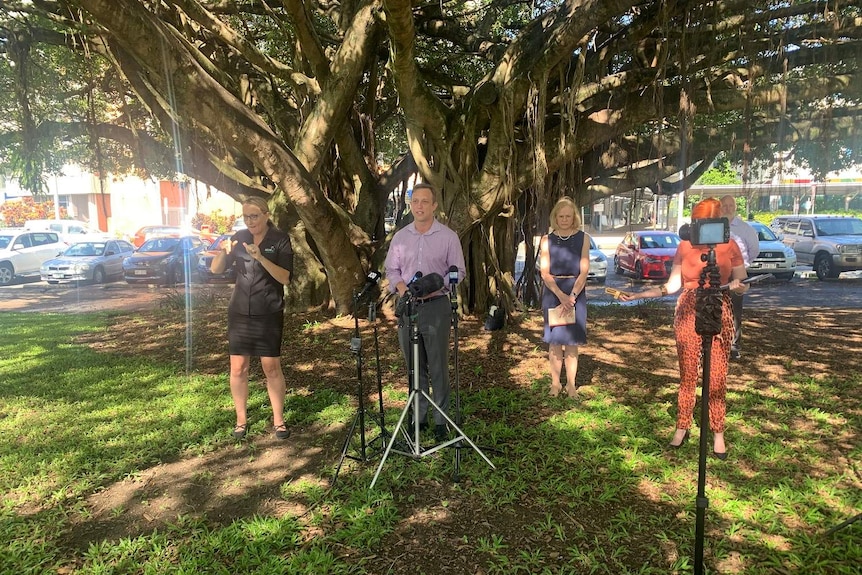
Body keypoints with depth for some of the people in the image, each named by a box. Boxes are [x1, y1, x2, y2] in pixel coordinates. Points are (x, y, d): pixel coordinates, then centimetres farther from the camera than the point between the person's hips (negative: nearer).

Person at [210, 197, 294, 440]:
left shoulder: (280, 240, -6)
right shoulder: (240, 237, 5)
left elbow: (285, 277, -16)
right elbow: (215, 270, 4)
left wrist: (260, 257, -29)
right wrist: (223, 251, -17)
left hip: (269, 314, -3)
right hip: (239, 313, 3)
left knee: (272, 367, 0)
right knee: (238, 368, 4)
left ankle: (278, 419, 13)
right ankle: (241, 419, 18)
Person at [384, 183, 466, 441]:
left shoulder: (448, 236, -2)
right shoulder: (400, 236, 8)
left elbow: (458, 271, -1)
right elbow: (391, 269, 13)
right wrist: (400, 286, -8)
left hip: (436, 306, -3)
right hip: (407, 306, 4)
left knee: (438, 366, 0)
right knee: (414, 366, 11)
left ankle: (441, 420, 11)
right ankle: (418, 416, 22)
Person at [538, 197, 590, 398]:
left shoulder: (582, 238, 2)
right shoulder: (547, 240, 2)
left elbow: (584, 271, -4)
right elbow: (545, 273, -4)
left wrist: (571, 296, -16)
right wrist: (561, 296, -16)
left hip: (576, 293, 0)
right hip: (552, 293, 0)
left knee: (572, 341, 2)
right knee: (554, 340, 3)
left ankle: (571, 384, 11)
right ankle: (555, 383, 13)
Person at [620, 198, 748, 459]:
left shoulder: (730, 247, 0)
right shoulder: (685, 247, 4)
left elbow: (743, 285, 5)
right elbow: (673, 285, 6)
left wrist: (737, 286, -19)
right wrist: (637, 295, -2)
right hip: (688, 313, 1)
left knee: (717, 376, 1)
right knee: (687, 374, 7)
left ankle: (718, 434, 13)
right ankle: (682, 428, 19)